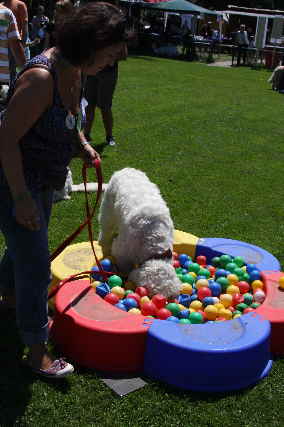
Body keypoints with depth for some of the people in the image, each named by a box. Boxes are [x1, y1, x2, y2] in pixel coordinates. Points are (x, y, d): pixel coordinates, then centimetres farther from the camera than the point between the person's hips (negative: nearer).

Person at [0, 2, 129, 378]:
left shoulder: (74, 70, -1)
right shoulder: (41, 77, -29)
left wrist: (82, 144, 1)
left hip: (42, 180, 9)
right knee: (36, 265, -3)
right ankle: (36, 351, 13)